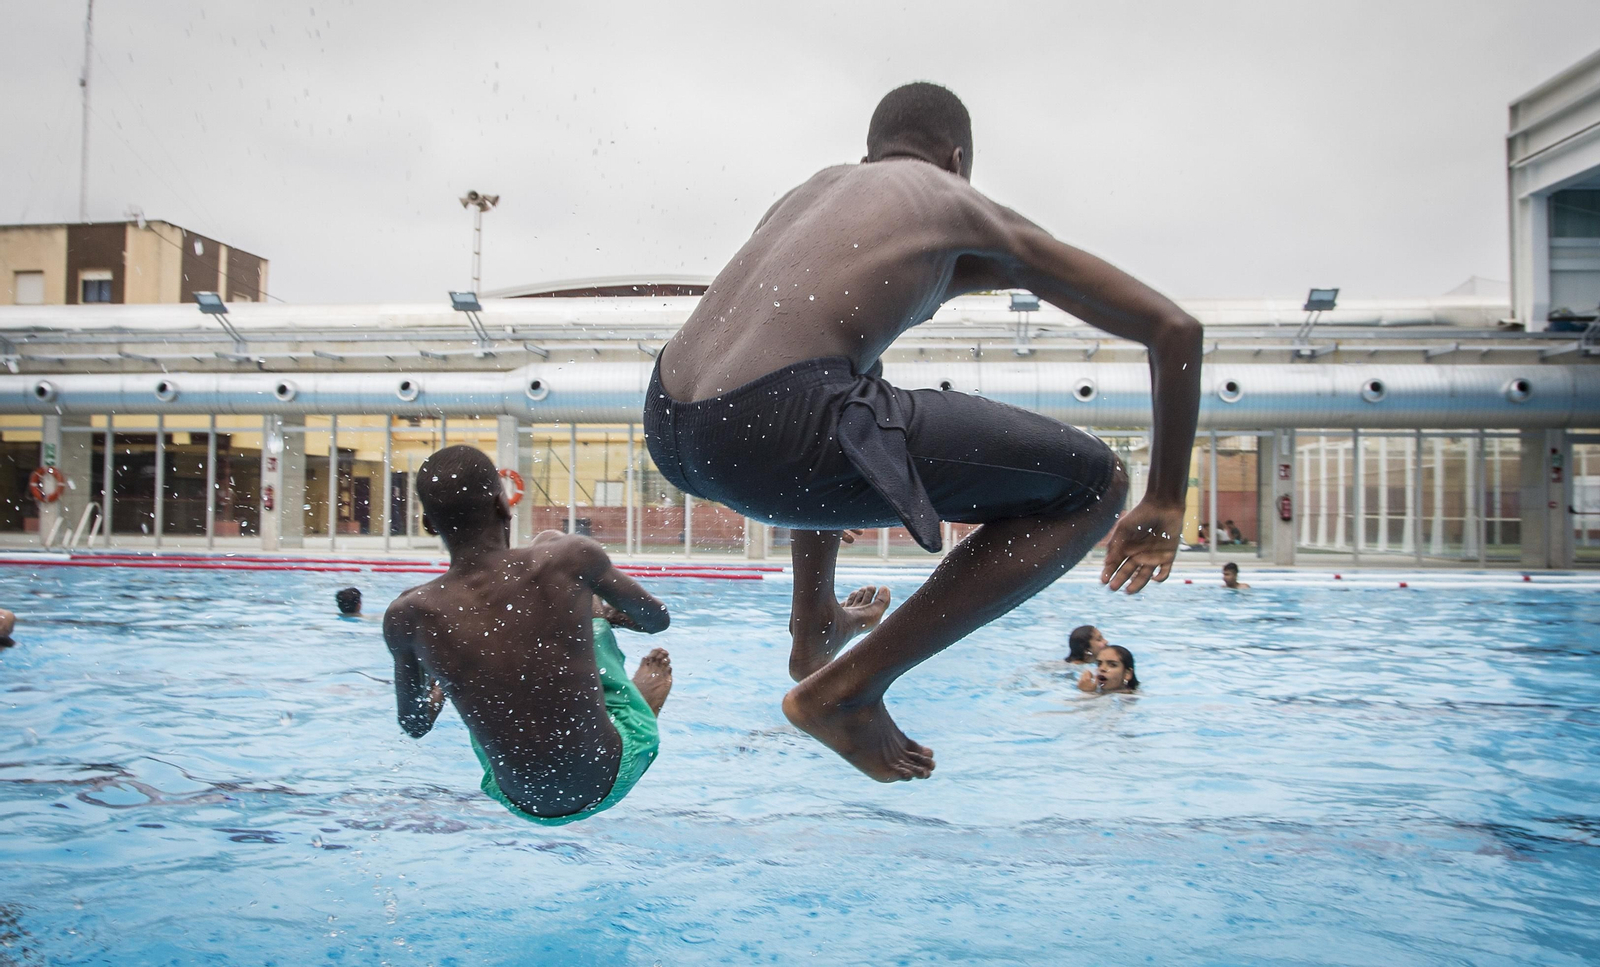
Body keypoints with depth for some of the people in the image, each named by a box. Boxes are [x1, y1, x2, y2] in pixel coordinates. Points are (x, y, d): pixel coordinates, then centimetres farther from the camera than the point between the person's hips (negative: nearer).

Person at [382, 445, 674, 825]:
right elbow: (657, 618, 0)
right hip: (611, 782, -1)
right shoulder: (569, 558, -20)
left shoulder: (408, 616, -15)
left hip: (523, 805, 1)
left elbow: (415, 725, 3)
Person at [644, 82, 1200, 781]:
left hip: (667, 429, 8)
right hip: (774, 431, -8)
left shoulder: (810, 189, 32)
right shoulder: (969, 210, 18)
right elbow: (1175, 330, 18)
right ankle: (844, 690, 5)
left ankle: (815, 626, 45)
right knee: (1092, 485, 4)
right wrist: (1165, 504, 28)